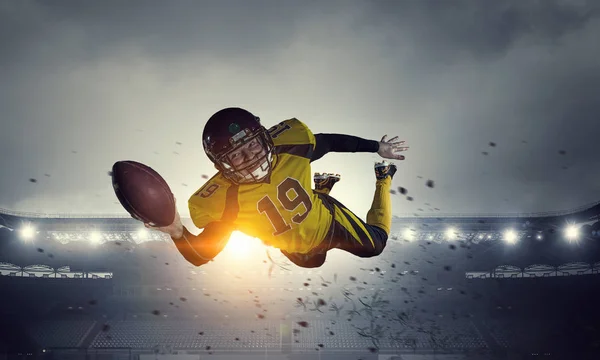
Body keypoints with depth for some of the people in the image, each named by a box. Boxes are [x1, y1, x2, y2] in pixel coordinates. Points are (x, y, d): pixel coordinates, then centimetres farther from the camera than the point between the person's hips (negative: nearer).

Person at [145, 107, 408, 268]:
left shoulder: (290, 144, -34)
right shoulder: (222, 199, -37)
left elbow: (329, 142, -13)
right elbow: (201, 255, -34)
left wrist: (376, 147, -6)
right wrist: (177, 233, -55)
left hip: (328, 221, -1)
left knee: (374, 245, 21)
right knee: (312, 260, 36)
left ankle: (384, 177, 45)